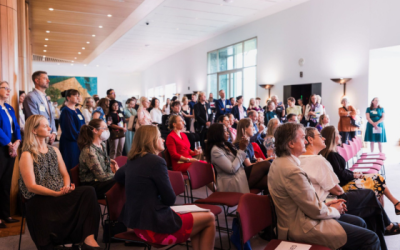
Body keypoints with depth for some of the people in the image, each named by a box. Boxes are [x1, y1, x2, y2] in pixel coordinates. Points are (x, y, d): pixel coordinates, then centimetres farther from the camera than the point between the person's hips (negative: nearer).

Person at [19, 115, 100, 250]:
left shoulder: (54, 150, 17)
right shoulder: (27, 155, -2)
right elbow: (31, 186, -10)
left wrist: (67, 186, -8)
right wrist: (56, 193, -20)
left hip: (60, 195, 5)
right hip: (39, 200, -5)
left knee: (89, 191, -24)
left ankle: (89, 238, -31)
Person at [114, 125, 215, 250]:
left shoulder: (132, 161, 6)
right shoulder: (156, 161, -18)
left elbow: (117, 177, 28)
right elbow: (170, 199, -13)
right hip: (153, 227, -9)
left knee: (196, 216, 21)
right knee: (209, 218, 9)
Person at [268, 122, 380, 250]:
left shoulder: (278, 163, 4)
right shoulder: (292, 171, -28)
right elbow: (316, 211, -20)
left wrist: (325, 204, 8)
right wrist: (334, 210, 0)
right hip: (305, 227, -10)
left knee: (360, 223, 18)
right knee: (371, 239, -9)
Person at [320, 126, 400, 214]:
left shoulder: (333, 153, 9)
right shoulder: (331, 155, -21)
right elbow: (341, 175, -20)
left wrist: (354, 173, 2)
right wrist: (354, 175, -6)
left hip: (347, 180, 10)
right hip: (344, 185, -10)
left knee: (378, 177, 9)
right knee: (377, 182, -3)